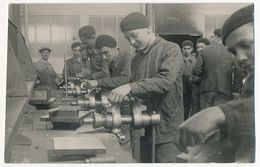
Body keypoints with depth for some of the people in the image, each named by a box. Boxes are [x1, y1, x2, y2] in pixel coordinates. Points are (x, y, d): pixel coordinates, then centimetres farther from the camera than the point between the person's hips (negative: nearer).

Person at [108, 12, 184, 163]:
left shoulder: (170, 50, -8)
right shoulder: (137, 58, 14)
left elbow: (166, 80, -23)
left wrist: (130, 87, -30)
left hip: (166, 129, -6)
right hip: (144, 129, 7)